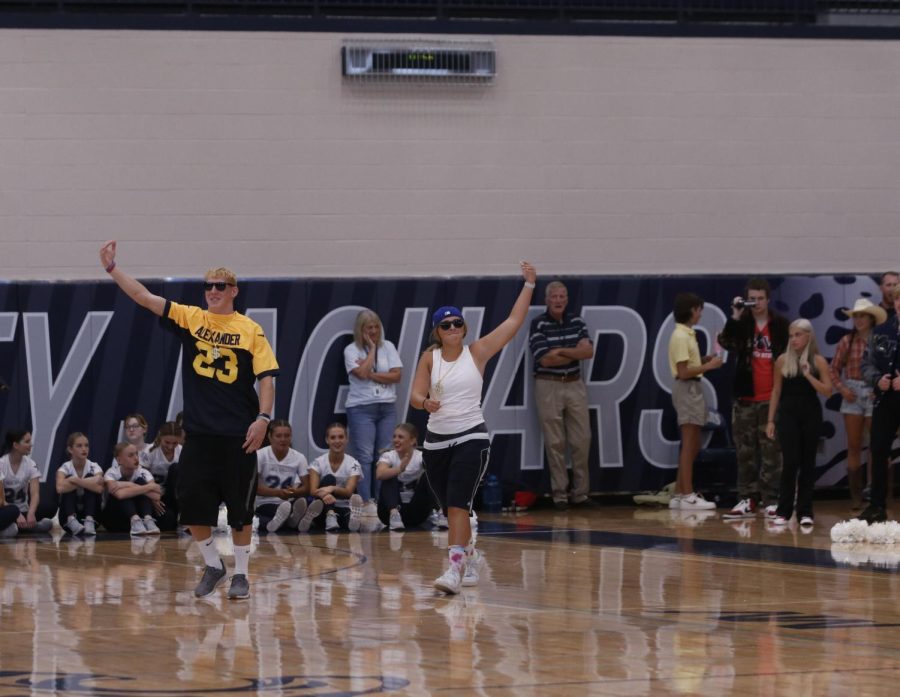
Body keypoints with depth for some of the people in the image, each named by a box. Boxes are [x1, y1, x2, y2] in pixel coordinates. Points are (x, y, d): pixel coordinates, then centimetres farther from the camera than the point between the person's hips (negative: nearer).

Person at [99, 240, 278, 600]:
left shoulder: (250, 330, -2)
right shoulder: (190, 318, 4)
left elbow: (266, 377, -3)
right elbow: (144, 297, -1)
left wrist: (263, 418, -14)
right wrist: (112, 268, -10)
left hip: (238, 434, -3)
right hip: (199, 432, 3)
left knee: (240, 507, 3)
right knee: (192, 503, 2)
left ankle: (241, 574, 17)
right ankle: (212, 564, 22)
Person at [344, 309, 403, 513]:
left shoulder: (388, 347, 9)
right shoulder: (351, 350, 0)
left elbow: (397, 375, -1)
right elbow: (362, 373, -16)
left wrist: (371, 374, -9)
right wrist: (372, 348, -8)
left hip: (387, 407, 3)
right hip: (361, 408, -3)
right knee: (364, 456, -9)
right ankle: (365, 502, -14)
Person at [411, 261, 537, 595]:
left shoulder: (477, 352, -1)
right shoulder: (430, 358, 3)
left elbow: (513, 322, -3)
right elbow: (415, 395, -5)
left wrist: (529, 285, -6)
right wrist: (425, 402, -28)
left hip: (471, 438, -4)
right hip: (436, 440, 4)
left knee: (458, 504, -20)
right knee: (450, 508, 14)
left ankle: (455, 568, -28)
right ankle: (470, 557, 36)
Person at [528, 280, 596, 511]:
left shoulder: (576, 321, 7)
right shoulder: (538, 324, -6)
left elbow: (588, 351, -4)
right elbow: (545, 359, -14)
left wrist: (561, 351, -16)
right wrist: (576, 353, -5)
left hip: (575, 385, 4)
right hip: (549, 386, -4)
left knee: (582, 440, 3)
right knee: (555, 443, -1)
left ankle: (581, 492, 11)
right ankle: (559, 494, 5)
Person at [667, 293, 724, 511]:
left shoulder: (687, 334, 16)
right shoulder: (681, 336, -14)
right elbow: (683, 372, -19)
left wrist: (707, 360, 5)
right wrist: (708, 366, -16)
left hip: (692, 389, 10)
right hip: (687, 389, -10)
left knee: (692, 446, 12)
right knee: (689, 446, -9)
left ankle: (679, 495, 14)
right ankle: (687, 496, -9)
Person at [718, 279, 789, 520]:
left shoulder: (780, 325, 1)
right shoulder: (742, 324, 5)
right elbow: (727, 343, -12)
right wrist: (735, 318, -21)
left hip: (772, 398, -2)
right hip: (745, 398, 2)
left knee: (771, 452, -1)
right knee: (745, 452, 6)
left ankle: (771, 501, 1)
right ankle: (747, 500, 10)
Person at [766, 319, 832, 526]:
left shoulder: (818, 361, 1)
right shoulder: (783, 360, 5)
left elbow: (827, 391, -5)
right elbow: (776, 391, 9)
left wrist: (809, 376, -17)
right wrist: (770, 420, 6)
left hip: (811, 415, 0)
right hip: (788, 414, 0)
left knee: (807, 463, 4)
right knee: (790, 462, -7)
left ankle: (805, 511, 10)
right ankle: (783, 511, -1)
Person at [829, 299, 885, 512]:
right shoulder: (847, 341, 2)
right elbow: (834, 369, 8)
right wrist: (841, 388, -6)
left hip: (874, 395, -2)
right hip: (852, 395, 2)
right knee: (854, 446, 6)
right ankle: (856, 496, 11)